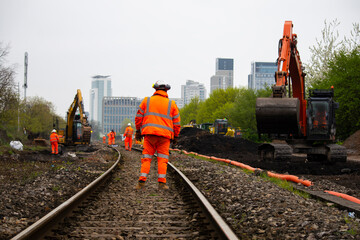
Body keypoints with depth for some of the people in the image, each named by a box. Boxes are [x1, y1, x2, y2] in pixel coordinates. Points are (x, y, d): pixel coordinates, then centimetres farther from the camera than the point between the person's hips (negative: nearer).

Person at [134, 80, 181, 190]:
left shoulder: (147, 101, 7)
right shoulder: (171, 104, 7)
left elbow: (139, 117, 8)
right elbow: (176, 122, 8)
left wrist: (138, 131, 15)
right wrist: (175, 136, 16)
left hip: (149, 133, 1)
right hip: (164, 135, -1)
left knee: (146, 157, 5)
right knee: (162, 159, 4)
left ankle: (142, 181, -5)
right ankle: (161, 182, -2)